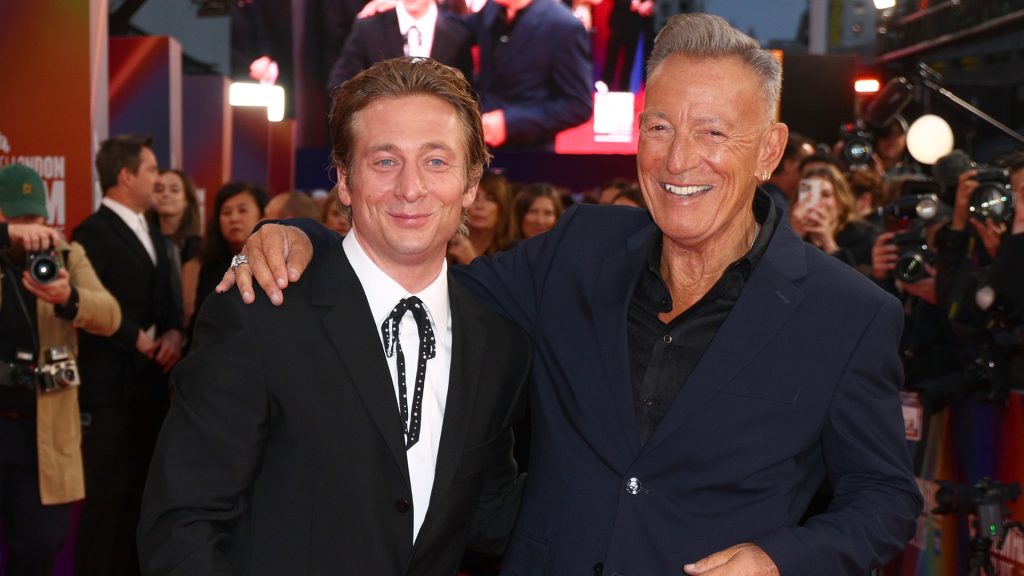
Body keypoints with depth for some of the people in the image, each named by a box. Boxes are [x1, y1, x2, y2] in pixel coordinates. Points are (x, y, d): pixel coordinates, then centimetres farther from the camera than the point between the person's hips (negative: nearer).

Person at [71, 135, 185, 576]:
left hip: (151, 381, 8)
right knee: (106, 494, -1)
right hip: (111, 385, -8)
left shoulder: (151, 233, 17)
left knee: (138, 490, 13)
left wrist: (173, 331, -2)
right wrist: (138, 339, -13)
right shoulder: (93, 233, -11)